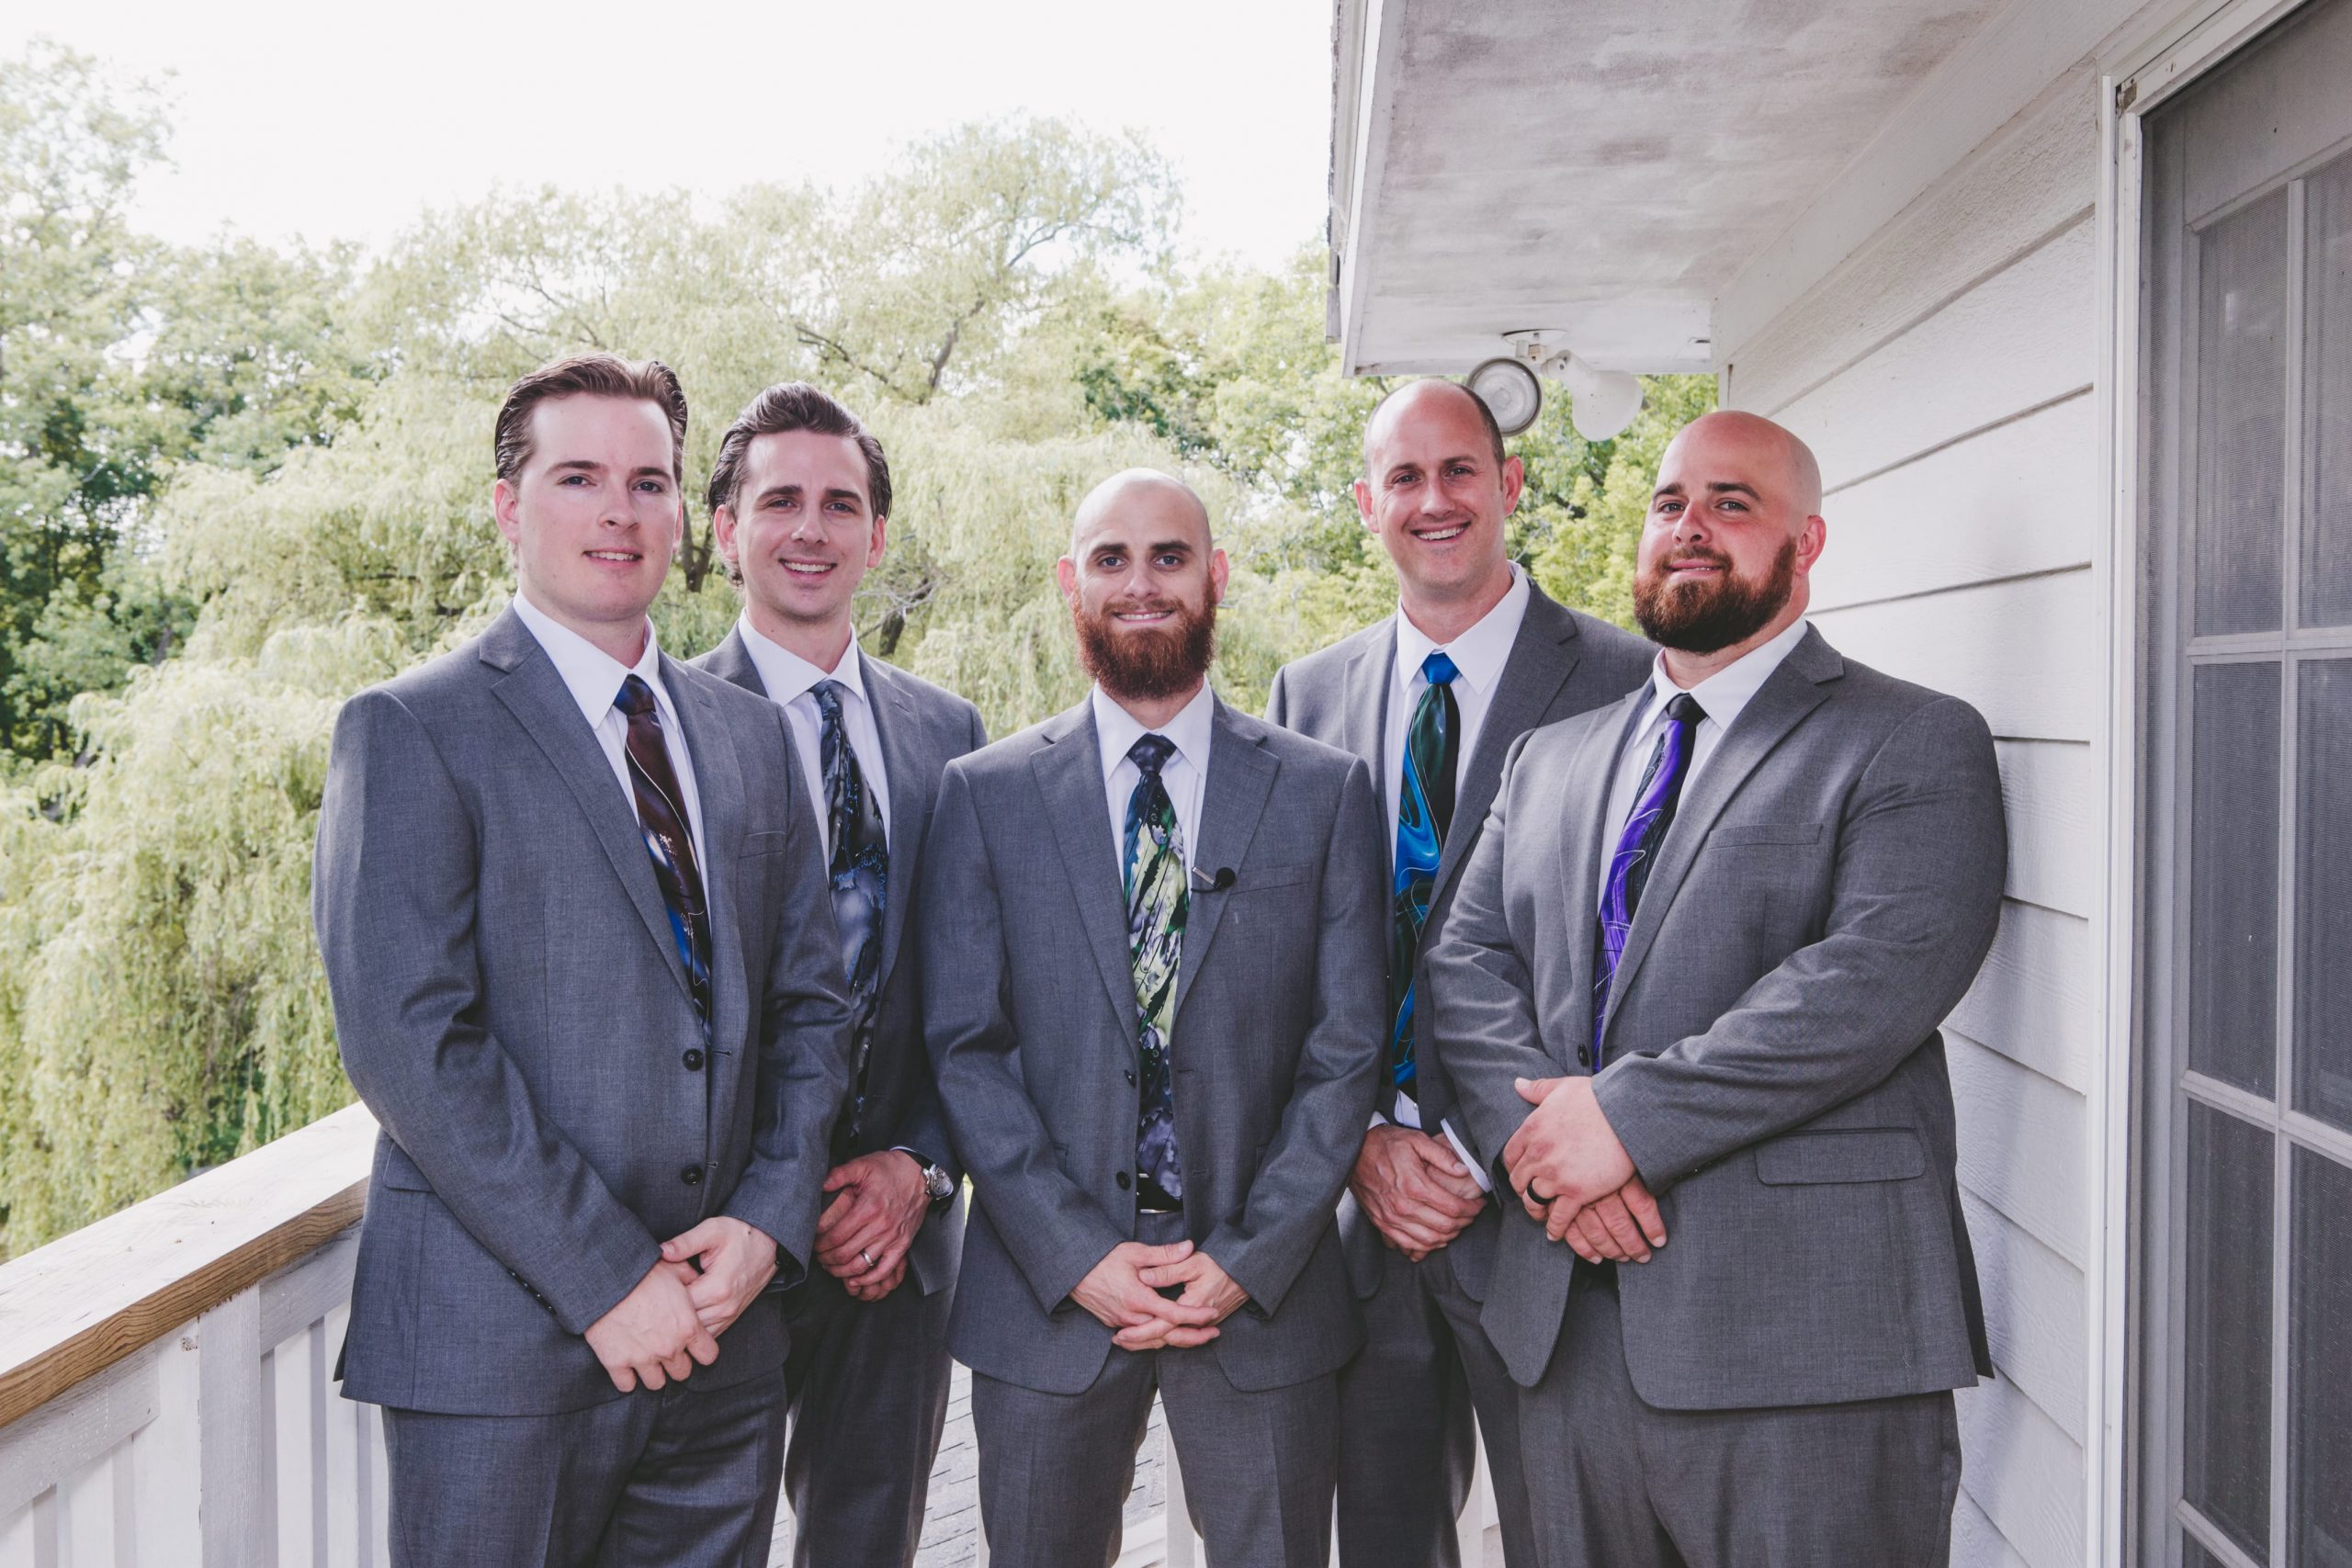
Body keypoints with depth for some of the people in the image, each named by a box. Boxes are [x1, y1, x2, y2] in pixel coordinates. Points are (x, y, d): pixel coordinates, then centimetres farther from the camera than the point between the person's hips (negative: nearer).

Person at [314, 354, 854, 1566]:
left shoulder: (749, 735, 11)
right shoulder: (411, 731, -6)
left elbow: (809, 1002, 11)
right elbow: (407, 1043, -14)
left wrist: (769, 1221, -3)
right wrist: (606, 1279, -15)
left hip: (722, 1336, 5)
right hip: (502, 1346, -5)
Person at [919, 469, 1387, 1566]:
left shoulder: (1326, 791, 2)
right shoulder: (985, 794, 2)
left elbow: (1346, 1049, -1)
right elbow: (965, 1049, -2)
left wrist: (1250, 1259, -9)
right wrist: (1077, 1255, -10)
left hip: (1263, 1289, 0)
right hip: (1047, 1294, 0)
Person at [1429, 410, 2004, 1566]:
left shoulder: (1915, 745, -1)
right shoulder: (1550, 757, 17)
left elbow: (1884, 971, -16)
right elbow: (1466, 963, 8)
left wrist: (1628, 1112, -18)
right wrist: (1535, 1130, -11)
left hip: (1802, 1338, -5)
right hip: (1566, 1324, 5)